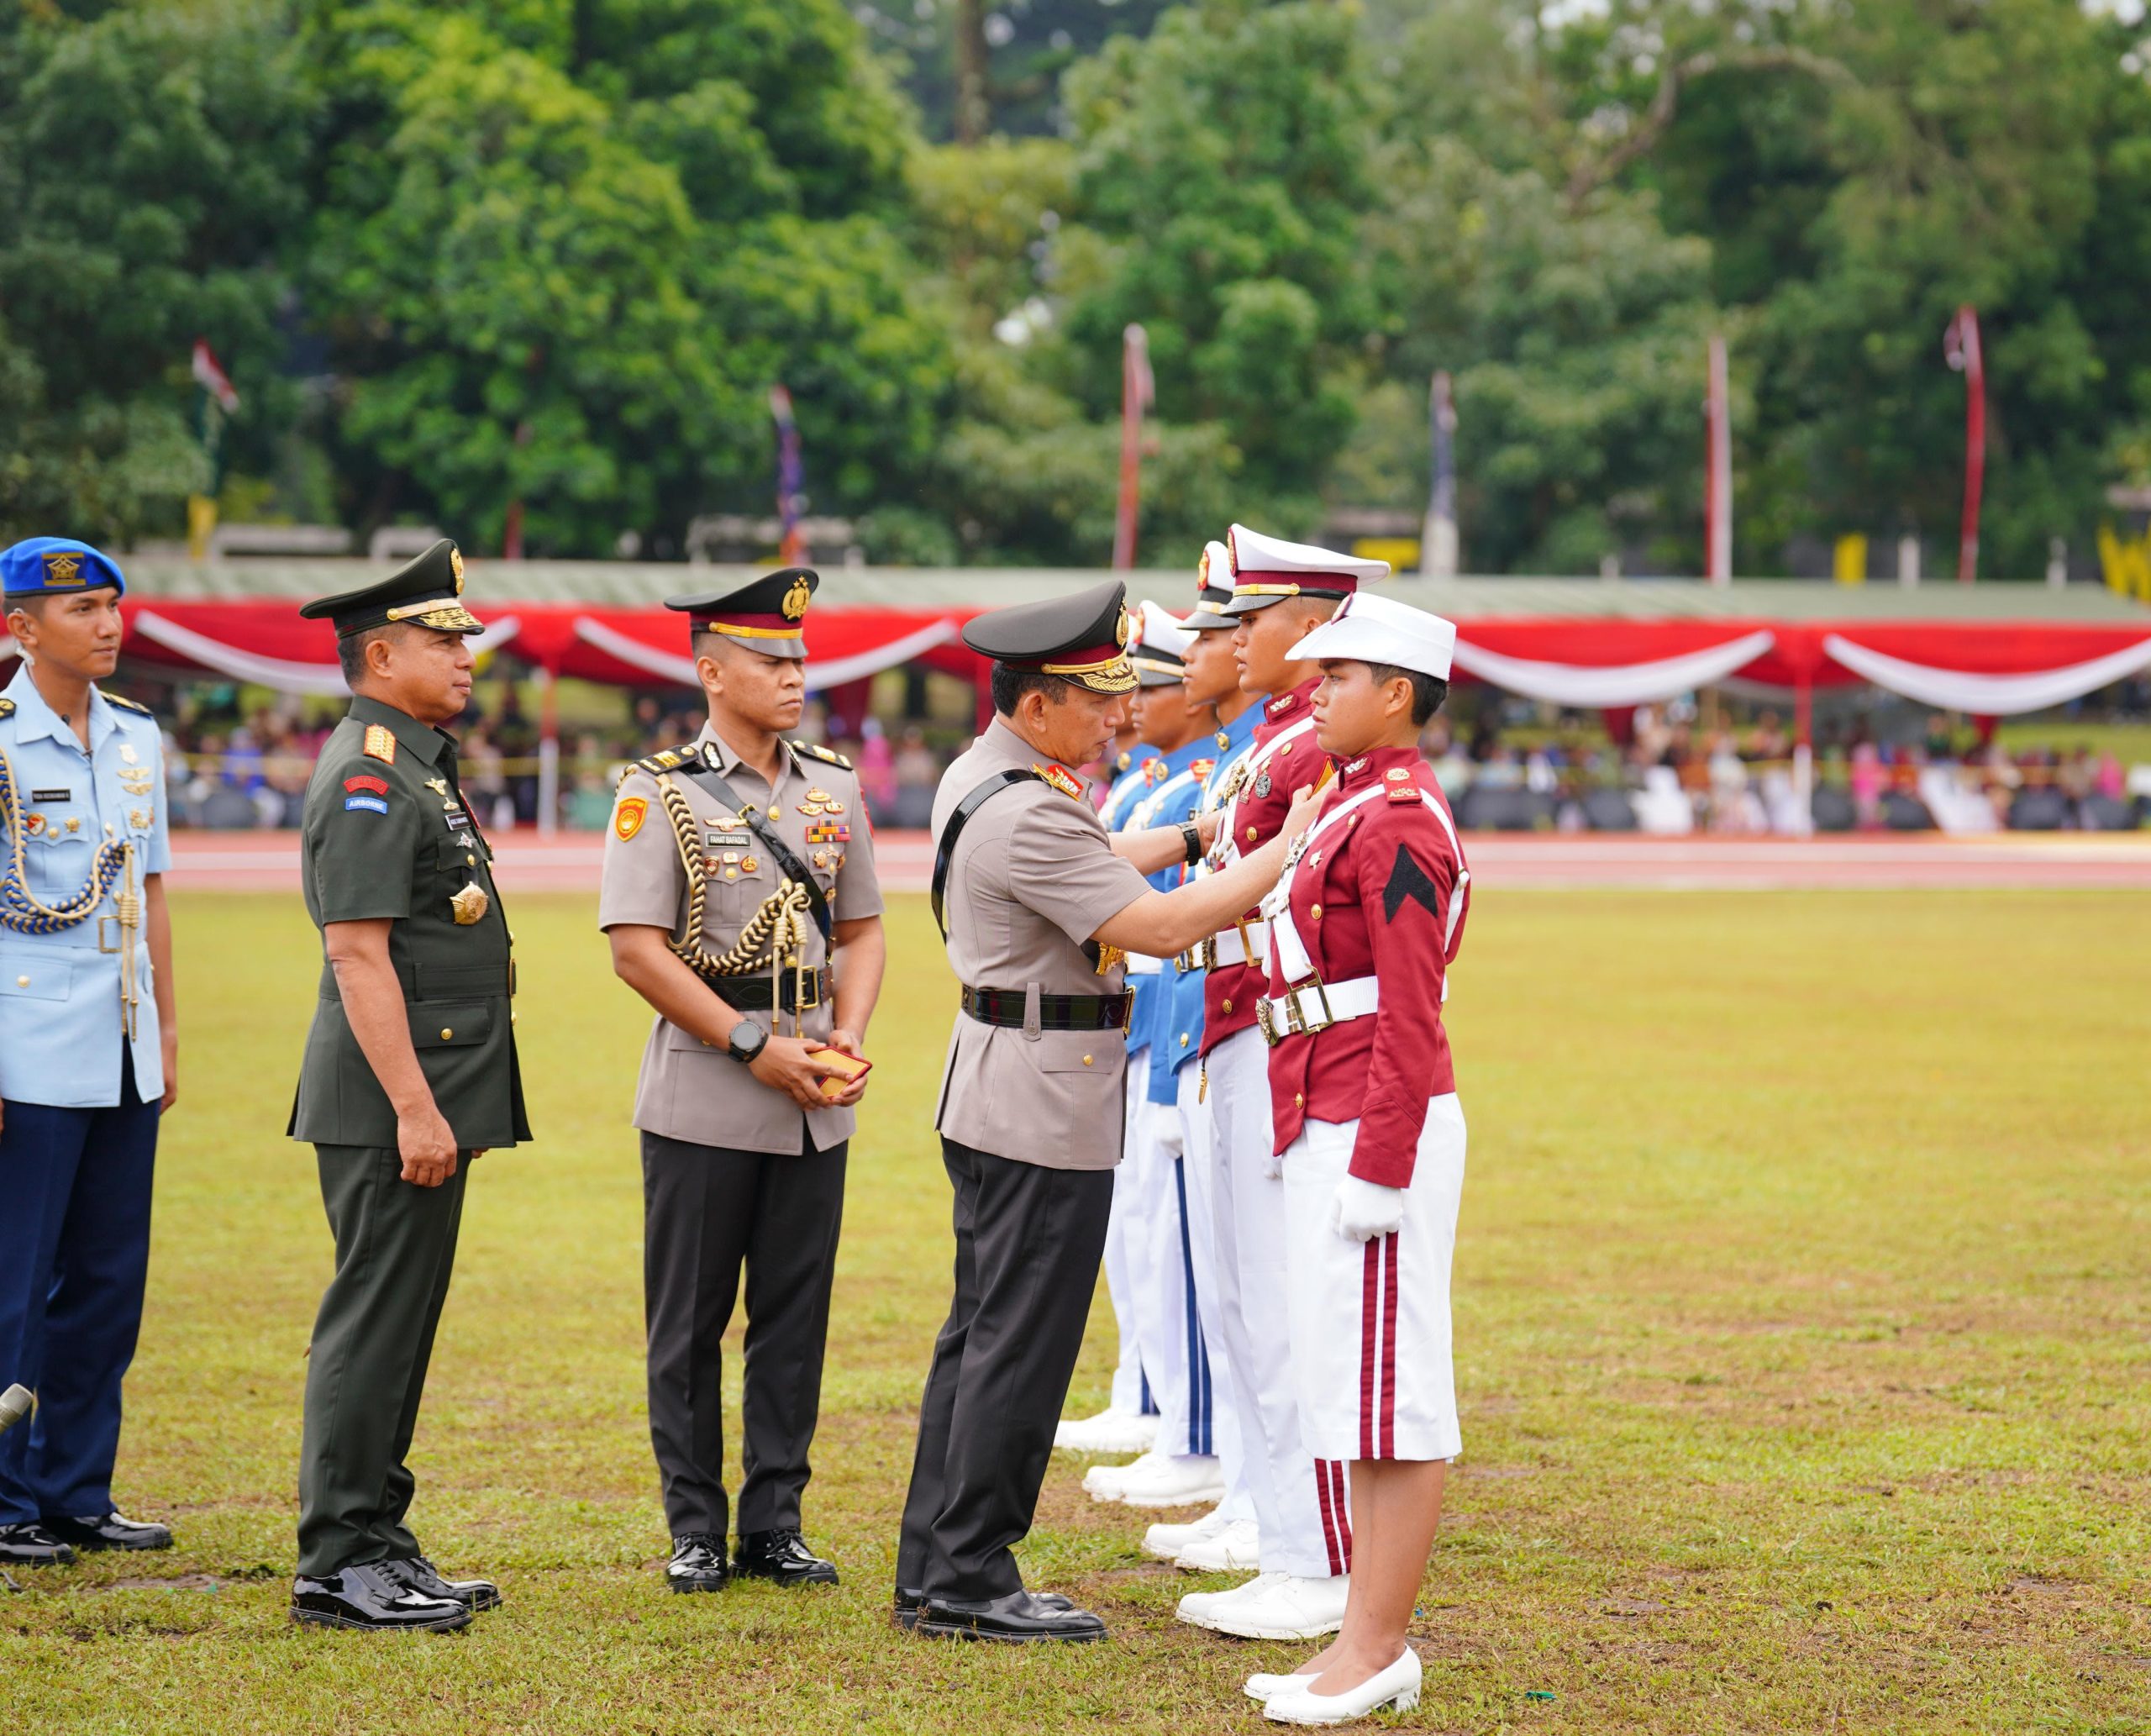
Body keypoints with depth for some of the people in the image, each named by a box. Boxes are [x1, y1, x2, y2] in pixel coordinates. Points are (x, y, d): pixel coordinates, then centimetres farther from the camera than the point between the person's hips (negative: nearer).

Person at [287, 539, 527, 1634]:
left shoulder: (419, 766, 17)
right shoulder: (368, 778, -15)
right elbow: (358, 954, -21)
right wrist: (414, 1107, -23)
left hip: (434, 1095, 10)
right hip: (393, 1101, -10)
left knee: (400, 1324, 12)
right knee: (373, 1323, -6)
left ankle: (376, 1544, 18)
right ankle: (337, 1565, -2)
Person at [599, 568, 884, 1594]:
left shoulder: (833, 788, 10)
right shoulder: (660, 790, -6)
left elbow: (861, 931, 15)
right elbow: (637, 950, -11)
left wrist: (847, 1041, -3)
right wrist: (755, 1047, -15)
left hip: (815, 1106, 5)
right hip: (703, 1102, -4)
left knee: (795, 1317, 8)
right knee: (690, 1322, 3)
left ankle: (776, 1523, 16)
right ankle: (695, 1530, 12)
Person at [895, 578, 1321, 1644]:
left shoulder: (980, 776, 10)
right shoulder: (1028, 816, -23)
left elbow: (1089, 864, 26)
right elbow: (1160, 929, -25)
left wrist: (1200, 836, 19)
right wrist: (1284, 852, -19)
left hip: (993, 1098, 11)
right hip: (1045, 1104, -11)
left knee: (979, 1334, 14)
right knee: (1021, 1346, -4)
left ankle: (933, 1573, 20)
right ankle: (968, 1584, 2)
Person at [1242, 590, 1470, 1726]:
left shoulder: (1396, 824, -14)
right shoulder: (1353, 805, 16)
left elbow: (1410, 1017, -18)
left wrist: (1378, 1166, -20)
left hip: (1379, 1136, -10)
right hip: (1330, 1127, 10)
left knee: (1390, 1395, -5)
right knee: (1350, 1389, 12)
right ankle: (1369, 1641, 17)